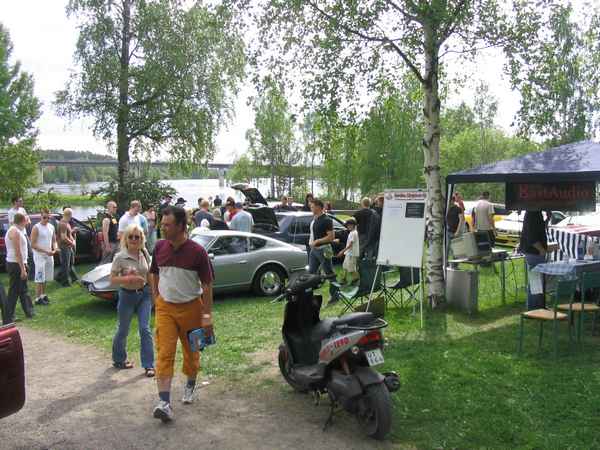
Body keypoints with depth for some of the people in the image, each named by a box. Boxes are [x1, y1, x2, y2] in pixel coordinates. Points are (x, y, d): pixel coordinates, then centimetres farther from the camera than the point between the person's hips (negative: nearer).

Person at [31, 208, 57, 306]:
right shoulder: (36, 228, -12)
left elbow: (54, 240, 16)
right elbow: (33, 245, -15)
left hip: (49, 255, 6)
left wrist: (54, 249, -5)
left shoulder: (51, 227, 7)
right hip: (39, 255, -6)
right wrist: (46, 251, -20)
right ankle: (38, 298, -1)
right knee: (39, 278, -6)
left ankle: (43, 295, 27)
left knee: (45, 277, 15)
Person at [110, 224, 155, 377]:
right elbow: (112, 279, -14)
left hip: (144, 293, 3)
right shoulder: (120, 257, -14)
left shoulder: (145, 253, -2)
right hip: (127, 295, -2)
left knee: (145, 329, -3)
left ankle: (148, 365, 3)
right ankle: (118, 360, 34)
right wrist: (129, 278, -28)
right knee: (123, 330, 11)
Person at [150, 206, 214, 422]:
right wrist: (156, 299, 9)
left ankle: (190, 385, 39)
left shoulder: (197, 251, -14)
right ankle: (164, 402, -9)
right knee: (164, 353, -7)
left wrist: (207, 315, -13)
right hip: (165, 308, 2)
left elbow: (207, 285, -10)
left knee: (191, 351, 14)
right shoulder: (159, 247, -1)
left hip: (190, 307, -2)